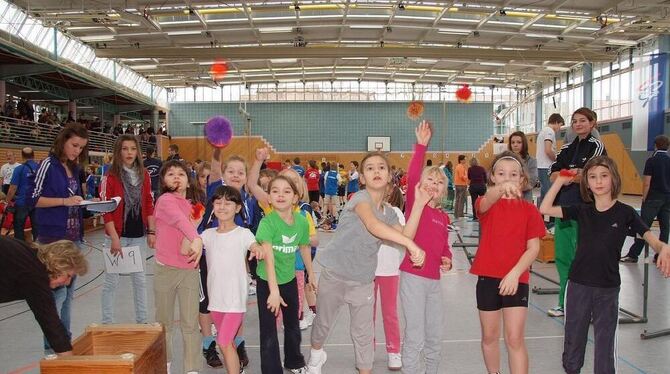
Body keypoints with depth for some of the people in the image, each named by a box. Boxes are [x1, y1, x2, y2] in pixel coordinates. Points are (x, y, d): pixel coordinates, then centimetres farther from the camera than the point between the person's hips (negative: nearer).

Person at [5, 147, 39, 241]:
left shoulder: (19, 169, -10)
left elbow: (13, 188, -11)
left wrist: (8, 201, 1)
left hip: (22, 203, -3)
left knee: (18, 228, 8)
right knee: (36, 227, 9)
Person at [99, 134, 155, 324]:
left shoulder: (144, 175, 5)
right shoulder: (111, 176, -7)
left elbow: (149, 204, 8)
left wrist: (151, 232, 4)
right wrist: (114, 238, -15)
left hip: (139, 236, 4)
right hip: (117, 235, -4)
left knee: (140, 279, 12)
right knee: (111, 281, 4)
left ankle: (142, 320, 24)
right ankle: (107, 323, 16)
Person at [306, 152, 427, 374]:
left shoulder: (389, 212, 3)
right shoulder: (360, 198, -18)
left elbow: (405, 236, -13)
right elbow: (373, 225, -39)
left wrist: (419, 204, -15)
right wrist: (412, 245, -46)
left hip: (363, 280, 4)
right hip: (334, 274, -4)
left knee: (364, 332, 8)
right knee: (323, 322, 18)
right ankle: (316, 355, 47)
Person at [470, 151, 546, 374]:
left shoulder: (529, 209, 1)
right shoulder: (486, 204, -2)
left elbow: (534, 248, -3)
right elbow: (486, 202, -28)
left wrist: (515, 273, -17)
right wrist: (501, 189, -51)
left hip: (516, 279, -1)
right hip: (487, 278, 1)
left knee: (515, 338, -4)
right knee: (489, 336, 14)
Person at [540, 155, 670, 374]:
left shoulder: (625, 213, -5)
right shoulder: (582, 211, 1)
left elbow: (651, 239, -8)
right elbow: (545, 209, -2)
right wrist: (560, 181, -1)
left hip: (608, 288, -2)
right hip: (578, 284, 2)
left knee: (605, 340, 7)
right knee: (573, 336, 14)